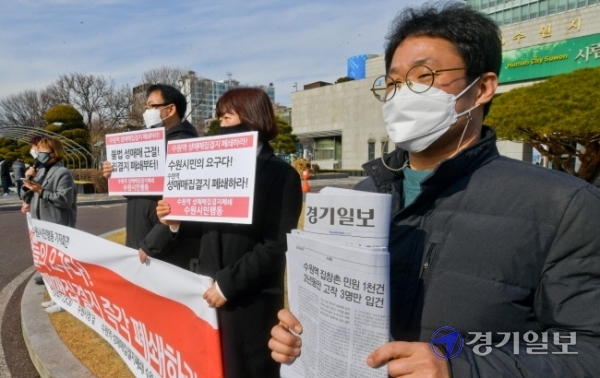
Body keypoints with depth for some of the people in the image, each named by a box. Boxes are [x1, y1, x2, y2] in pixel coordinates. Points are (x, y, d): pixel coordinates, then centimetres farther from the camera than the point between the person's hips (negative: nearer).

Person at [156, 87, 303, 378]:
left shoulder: (281, 175, -11)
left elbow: (276, 246, -16)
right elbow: (212, 226, 13)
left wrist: (228, 283, -18)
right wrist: (176, 221, -3)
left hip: (251, 300, -6)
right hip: (211, 291, 6)